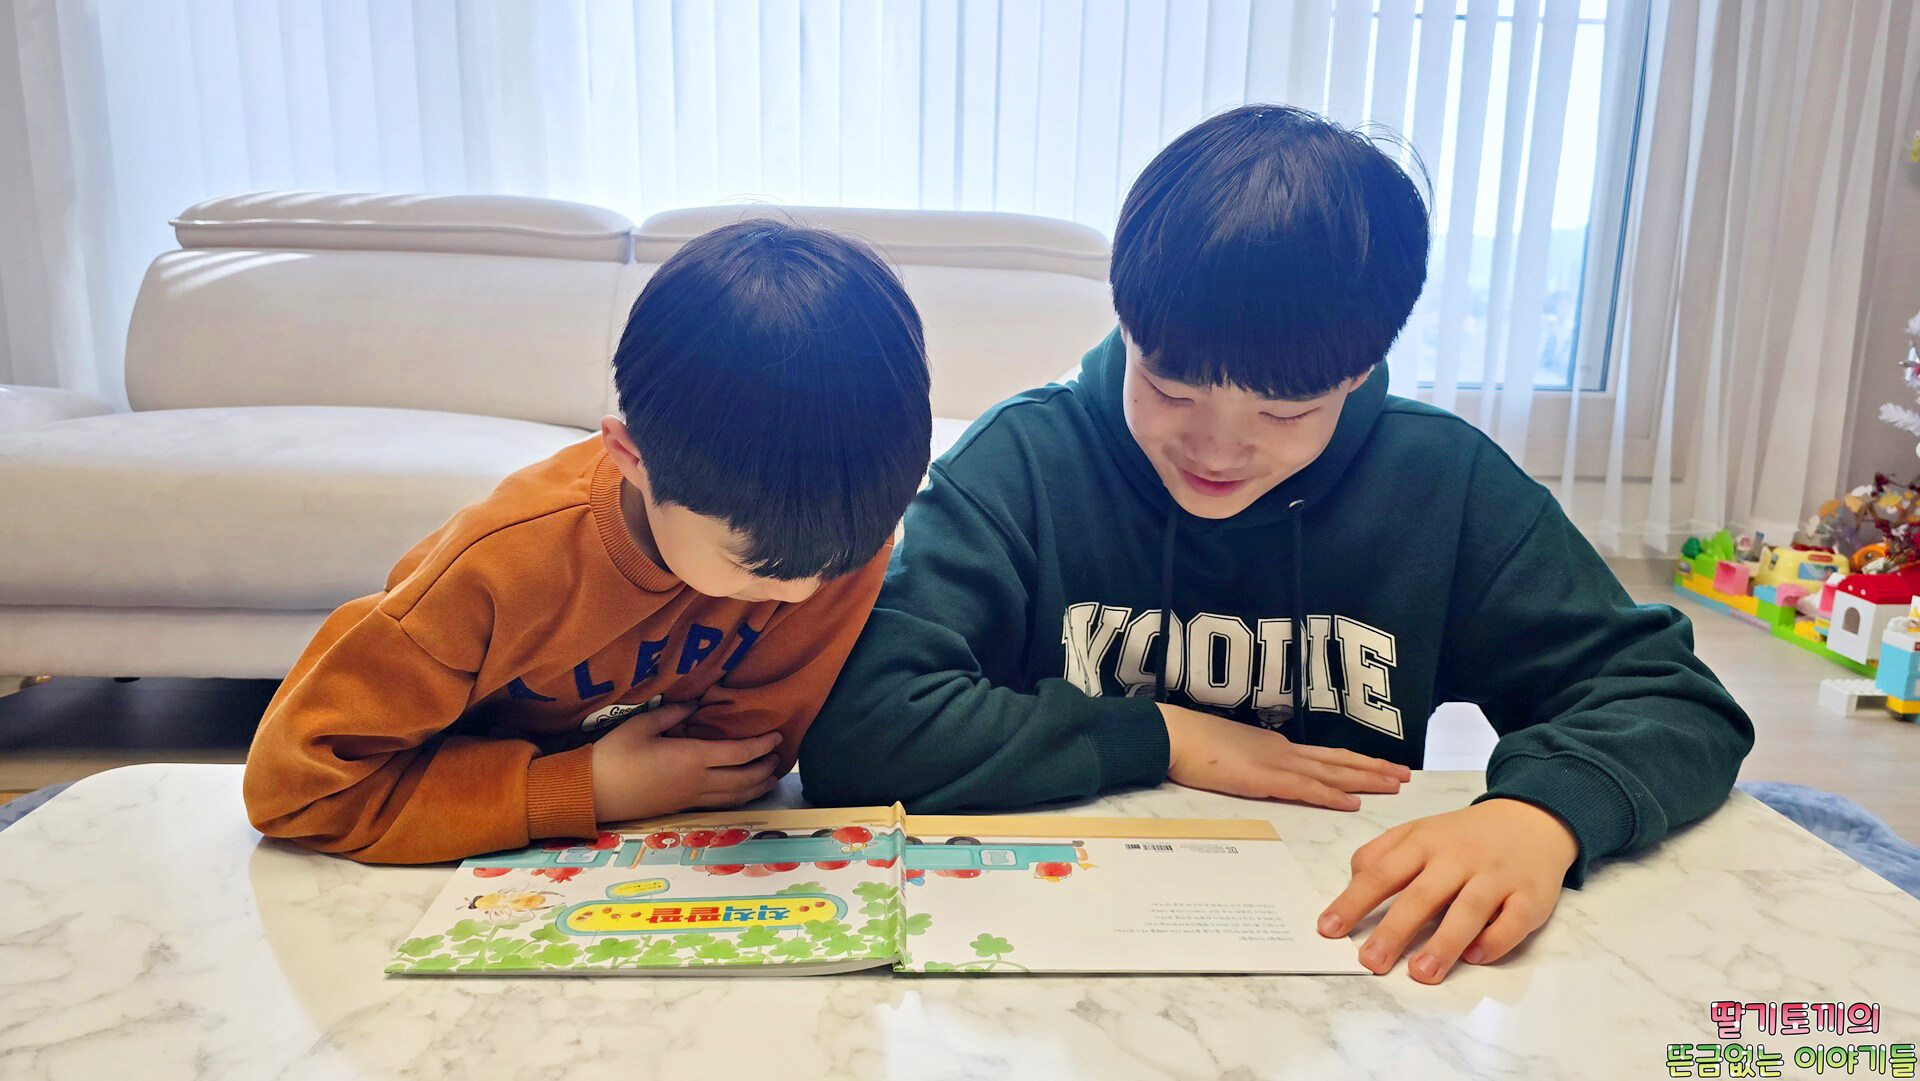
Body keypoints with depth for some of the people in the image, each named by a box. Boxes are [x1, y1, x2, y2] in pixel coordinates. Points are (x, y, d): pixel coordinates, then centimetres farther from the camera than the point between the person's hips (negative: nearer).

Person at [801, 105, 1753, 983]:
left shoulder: (1444, 486, -4)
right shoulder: (1026, 461, -11)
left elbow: (1676, 702, 0)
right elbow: (852, 726, -19)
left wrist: (1540, 814, -21)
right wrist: (1161, 739, -14)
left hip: (1348, 950, 3)